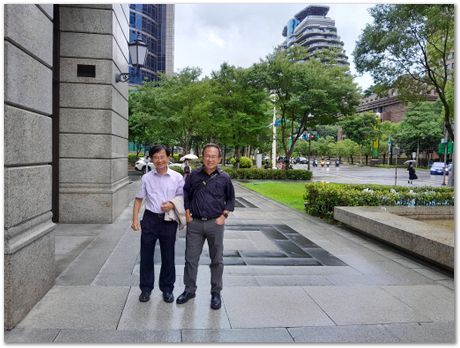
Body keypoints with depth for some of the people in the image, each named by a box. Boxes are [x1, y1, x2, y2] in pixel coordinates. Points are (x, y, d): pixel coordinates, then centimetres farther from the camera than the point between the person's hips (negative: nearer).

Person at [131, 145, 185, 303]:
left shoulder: (177, 177, -2)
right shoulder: (146, 178, 1)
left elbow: (182, 197, 5)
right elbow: (138, 200, 5)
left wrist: (173, 204, -15)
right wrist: (135, 220, -2)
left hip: (169, 221, -1)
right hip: (150, 219, 1)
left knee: (168, 257, 10)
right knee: (146, 256, 8)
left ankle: (167, 289, 26)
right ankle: (146, 288, 25)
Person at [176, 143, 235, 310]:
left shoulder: (224, 178, -1)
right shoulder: (194, 175, 1)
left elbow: (231, 199, 9)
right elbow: (185, 195, 12)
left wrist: (224, 216, -2)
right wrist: (187, 213, 4)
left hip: (215, 223, -1)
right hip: (195, 223, 1)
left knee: (217, 260, 8)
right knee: (191, 259, 9)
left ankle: (216, 293, 23)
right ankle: (189, 290, 26)